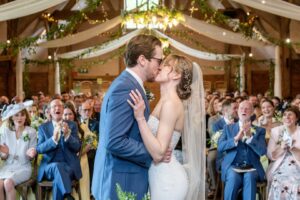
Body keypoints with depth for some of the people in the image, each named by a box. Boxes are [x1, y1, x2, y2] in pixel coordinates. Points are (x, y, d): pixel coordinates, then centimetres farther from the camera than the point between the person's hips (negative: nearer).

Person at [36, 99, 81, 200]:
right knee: (57, 166, -34)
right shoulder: (43, 127, 11)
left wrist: (67, 135, -20)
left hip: (69, 165, 0)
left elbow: (77, 147, -1)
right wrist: (53, 139, -21)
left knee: (58, 177, -33)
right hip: (50, 165, 0)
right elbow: (39, 149, -3)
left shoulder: (72, 125, 10)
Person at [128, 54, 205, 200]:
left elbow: (158, 153, -25)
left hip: (167, 180, -9)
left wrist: (140, 118, -28)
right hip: (163, 178, 9)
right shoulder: (165, 101, 9)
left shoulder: (171, 103, -19)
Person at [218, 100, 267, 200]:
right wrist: (236, 138, -12)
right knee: (233, 177, -33)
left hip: (251, 167, 0)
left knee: (249, 177, -34)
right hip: (232, 166, 0)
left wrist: (249, 136, -12)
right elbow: (220, 147, 1)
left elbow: (262, 151, -1)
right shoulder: (228, 128, 15)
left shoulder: (259, 130, 13)